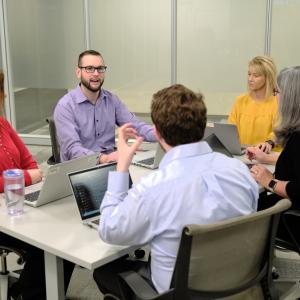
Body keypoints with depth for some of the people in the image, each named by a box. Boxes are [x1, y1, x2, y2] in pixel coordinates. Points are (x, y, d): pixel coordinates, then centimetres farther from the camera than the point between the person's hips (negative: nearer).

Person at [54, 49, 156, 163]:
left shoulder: (112, 100, 8)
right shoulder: (65, 106, -11)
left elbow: (135, 125, 4)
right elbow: (72, 149, -21)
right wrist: (104, 158, -38)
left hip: (110, 162, 6)